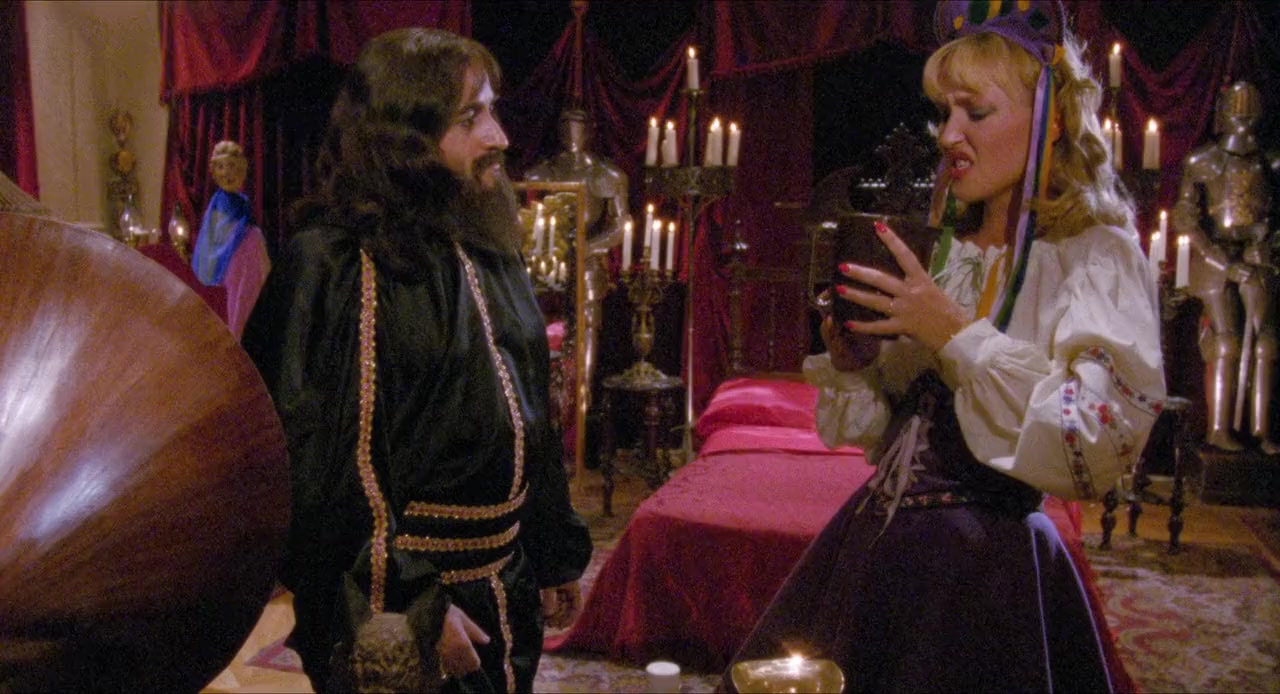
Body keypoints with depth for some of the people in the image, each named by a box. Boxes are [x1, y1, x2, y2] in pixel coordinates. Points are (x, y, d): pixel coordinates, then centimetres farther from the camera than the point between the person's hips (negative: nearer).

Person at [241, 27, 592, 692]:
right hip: (397, 616, -7)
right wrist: (413, 604, -19)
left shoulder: (490, 254, 6)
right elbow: (317, 460, -18)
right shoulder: (331, 265, -16)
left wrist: (557, 555, 14)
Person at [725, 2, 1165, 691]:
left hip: (988, 567, -6)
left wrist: (957, 335, -22)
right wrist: (854, 359, -7)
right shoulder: (946, 250, 8)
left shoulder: (1095, 255, -10)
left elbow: (1098, 447, -23)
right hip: (877, 549, 7)